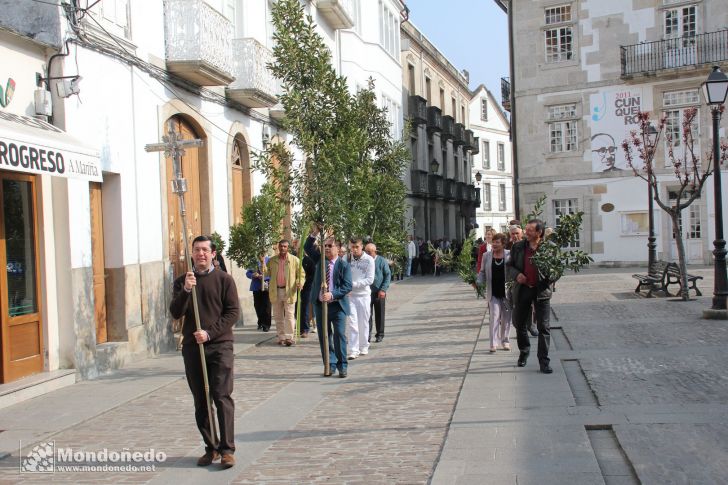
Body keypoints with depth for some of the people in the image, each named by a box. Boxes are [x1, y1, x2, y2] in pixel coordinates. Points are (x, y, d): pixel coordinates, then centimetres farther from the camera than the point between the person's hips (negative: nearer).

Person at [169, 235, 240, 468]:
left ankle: (227, 449, -5)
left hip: (220, 345, -3)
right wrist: (186, 290, -17)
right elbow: (175, 313, -1)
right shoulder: (182, 281, 10)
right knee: (201, 401, 8)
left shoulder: (224, 279, 2)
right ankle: (211, 448, 17)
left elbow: (233, 312, -4)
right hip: (192, 347, 4)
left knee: (222, 396, -9)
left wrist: (209, 333, -13)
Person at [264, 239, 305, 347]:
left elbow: (301, 274, 3)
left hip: (289, 291, -3)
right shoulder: (272, 260, 11)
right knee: (278, 316, 8)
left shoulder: (294, 260, 2)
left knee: (289, 316, -5)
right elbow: (267, 273, 7)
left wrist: (300, 283, -15)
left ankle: (289, 337, -2)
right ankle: (281, 337, 16)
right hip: (276, 292, 3)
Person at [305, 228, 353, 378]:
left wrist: (332, 295, -24)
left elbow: (347, 286, -12)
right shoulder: (320, 259, 8)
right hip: (320, 304, 4)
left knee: (339, 335, -5)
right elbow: (307, 247, 1)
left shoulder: (344, 264, -6)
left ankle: (342, 366, 6)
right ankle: (330, 365, 18)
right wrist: (315, 233, -14)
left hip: (337, 305, -4)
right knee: (324, 336, 8)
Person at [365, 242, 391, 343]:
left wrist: (383, 290, -11)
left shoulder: (382, 261, -4)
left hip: (379, 293, -1)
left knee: (379, 315, 9)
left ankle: (380, 335, 20)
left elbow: (388, 275, -3)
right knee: (367, 314, -4)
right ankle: (367, 335, 0)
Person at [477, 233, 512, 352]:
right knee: (494, 316, -8)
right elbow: (482, 272, 10)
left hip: (507, 292, 0)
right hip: (493, 293, 0)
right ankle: (494, 343, -7)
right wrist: (478, 282, -8)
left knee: (506, 318, 10)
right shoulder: (486, 256, 4)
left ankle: (505, 341, 24)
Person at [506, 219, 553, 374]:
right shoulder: (518, 247, 3)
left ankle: (544, 361, 6)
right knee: (519, 324, 14)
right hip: (522, 289, 3)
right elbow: (509, 265, 10)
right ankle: (524, 352, 38)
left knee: (543, 327, -2)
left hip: (541, 291, -3)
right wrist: (516, 275, -9)